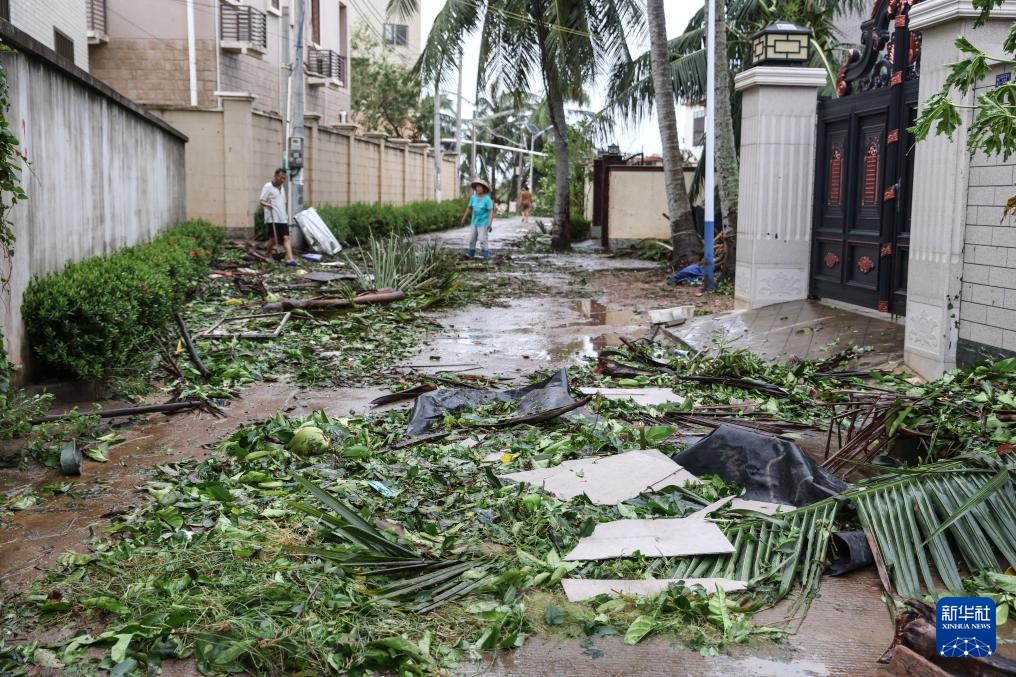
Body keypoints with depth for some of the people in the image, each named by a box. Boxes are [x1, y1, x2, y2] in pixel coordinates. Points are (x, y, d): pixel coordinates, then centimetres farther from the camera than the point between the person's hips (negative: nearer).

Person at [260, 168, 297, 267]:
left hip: (283, 218, 7)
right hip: (273, 219, -7)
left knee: (286, 238, -5)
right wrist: (268, 204, -30)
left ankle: (290, 259, -14)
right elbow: (262, 201, -9)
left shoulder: (281, 188, 20)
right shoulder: (268, 187, -4)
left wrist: (287, 216, 26)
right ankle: (269, 256, 18)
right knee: (274, 238, -3)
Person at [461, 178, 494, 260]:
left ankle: (486, 256, -5)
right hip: (474, 222, 5)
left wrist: (490, 224, -27)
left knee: (482, 240, -12)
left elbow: (491, 212, -19)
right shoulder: (473, 197, -2)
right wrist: (463, 219, 14)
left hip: (483, 223, -5)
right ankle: (471, 255, 24)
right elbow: (469, 208, 10)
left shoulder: (487, 199, -17)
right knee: (472, 239, 8)